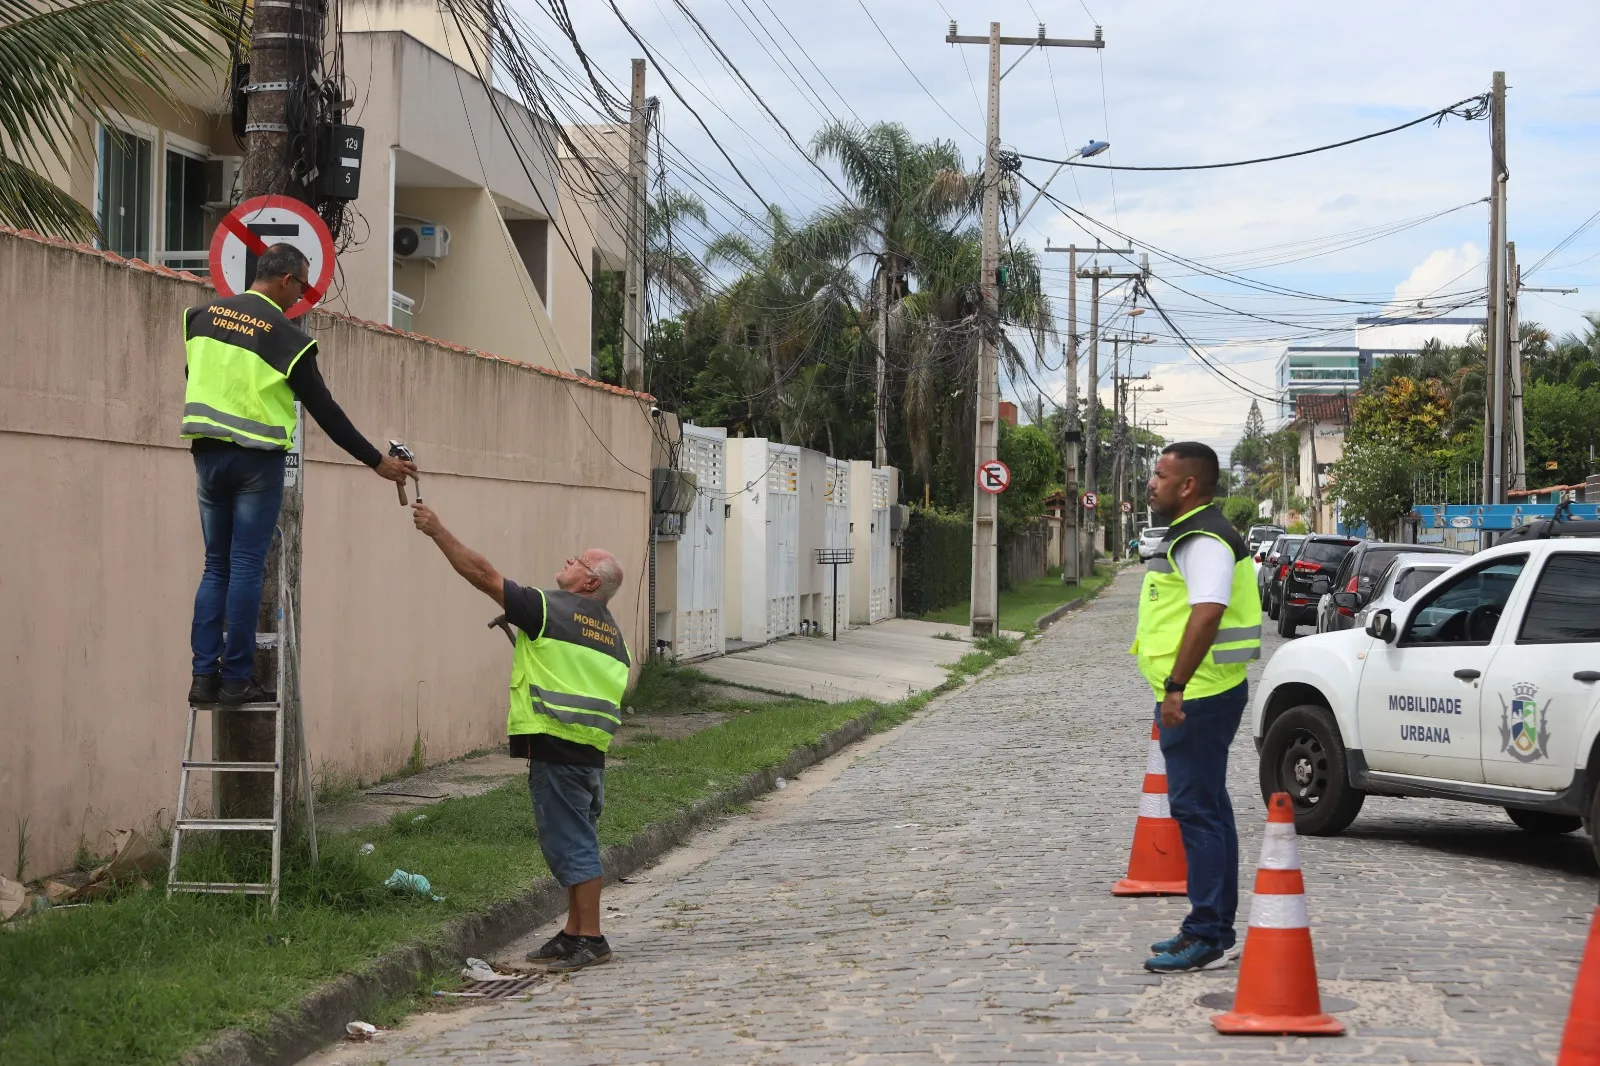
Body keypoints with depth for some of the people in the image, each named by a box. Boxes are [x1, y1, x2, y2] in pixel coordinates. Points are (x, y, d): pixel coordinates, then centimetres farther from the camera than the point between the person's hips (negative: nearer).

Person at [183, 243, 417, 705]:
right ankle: (236, 679, -2)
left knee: (216, 566, 10)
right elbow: (325, 411, -7)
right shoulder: (285, 335, -9)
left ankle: (204, 675, 4)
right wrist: (378, 462, -1)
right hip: (257, 460, -5)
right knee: (246, 567, -2)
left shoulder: (204, 314, 7)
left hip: (207, 454, 5)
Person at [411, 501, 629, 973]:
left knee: (571, 843, -5)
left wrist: (438, 531, 4)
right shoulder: (610, 632, 16)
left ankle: (590, 938, -4)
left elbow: (482, 574, -4)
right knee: (574, 842, 15)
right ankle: (574, 933, 20)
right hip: (592, 751, 8)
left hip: (556, 748, -8)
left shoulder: (549, 608, -7)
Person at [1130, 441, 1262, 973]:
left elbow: (1207, 613, -29)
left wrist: (1175, 685, -31)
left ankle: (1208, 936, -9)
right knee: (1206, 809, 15)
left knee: (1197, 809, -10)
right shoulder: (1190, 535, 19)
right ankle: (1215, 930, 23)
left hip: (1197, 695, -11)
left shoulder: (1205, 540, -16)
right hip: (1196, 695, 11)